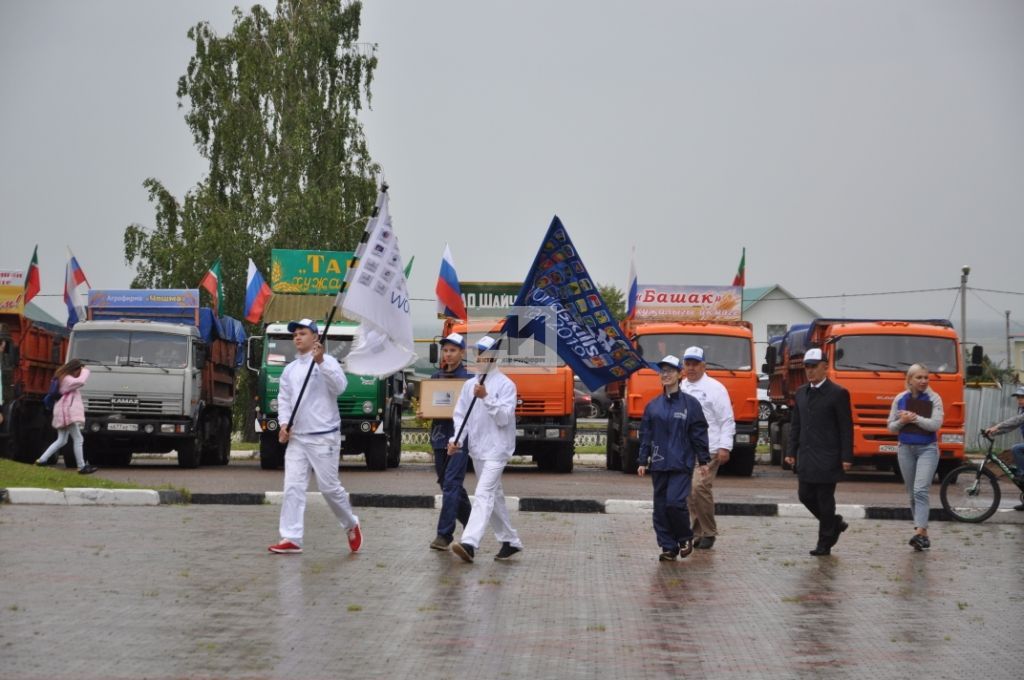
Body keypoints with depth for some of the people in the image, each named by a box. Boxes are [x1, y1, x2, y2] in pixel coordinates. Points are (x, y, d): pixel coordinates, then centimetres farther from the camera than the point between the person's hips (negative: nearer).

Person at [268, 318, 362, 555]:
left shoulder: (327, 362, -2)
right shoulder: (289, 369, 15)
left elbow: (340, 386, -19)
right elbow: (284, 399, 16)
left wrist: (321, 361, -28)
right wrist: (284, 424, -1)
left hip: (323, 437, -5)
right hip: (296, 438, 5)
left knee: (329, 487, -1)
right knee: (293, 487, -3)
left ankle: (351, 525, 22)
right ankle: (291, 538, -4)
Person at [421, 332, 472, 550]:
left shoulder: (469, 377, -5)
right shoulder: (436, 376, 12)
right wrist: (422, 412, -2)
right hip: (439, 435, 6)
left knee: (451, 484, -12)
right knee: (446, 482, 14)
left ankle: (444, 534, -13)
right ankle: (470, 522, 31)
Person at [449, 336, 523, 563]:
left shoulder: (505, 385, -6)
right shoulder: (469, 385, 12)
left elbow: (504, 417, -13)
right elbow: (461, 414, 10)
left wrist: (486, 398, -23)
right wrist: (456, 439, -5)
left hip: (496, 449, -7)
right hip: (477, 449, 7)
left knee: (483, 495, -18)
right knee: (494, 496, 15)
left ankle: (470, 544, -31)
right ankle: (511, 541, 26)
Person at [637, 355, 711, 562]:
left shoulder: (690, 404, 0)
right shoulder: (653, 405, 9)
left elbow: (699, 433, 1)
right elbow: (646, 435, 12)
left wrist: (703, 461, -1)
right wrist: (643, 461, 7)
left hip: (682, 464, -4)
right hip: (659, 465, 4)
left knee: (675, 502, -15)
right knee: (661, 506, 3)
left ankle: (685, 537, 8)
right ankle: (668, 547, 11)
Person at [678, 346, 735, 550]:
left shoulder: (715, 388, -2)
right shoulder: (681, 388, 16)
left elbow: (727, 420, -4)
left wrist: (725, 447, -11)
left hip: (707, 449, -6)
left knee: (700, 487, -17)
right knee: (690, 492, 5)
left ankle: (709, 532, -5)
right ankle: (698, 532, 15)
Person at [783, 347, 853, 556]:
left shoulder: (838, 393, -7)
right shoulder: (801, 392, 11)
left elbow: (846, 428, -8)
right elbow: (795, 424, 15)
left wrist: (846, 457, -12)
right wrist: (791, 451, 9)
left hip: (827, 458, -6)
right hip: (806, 457, 6)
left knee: (825, 499, -1)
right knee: (805, 495, 7)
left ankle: (824, 543, 9)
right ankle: (835, 524, 28)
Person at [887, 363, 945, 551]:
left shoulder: (934, 399, -2)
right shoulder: (900, 399, 6)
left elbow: (936, 424, -12)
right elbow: (891, 427, 8)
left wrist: (914, 418, -16)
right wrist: (902, 421, -12)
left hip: (927, 449, -4)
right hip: (906, 449, 4)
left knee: (920, 490, -18)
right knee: (912, 493, 8)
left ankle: (919, 533, -27)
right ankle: (924, 534, 17)